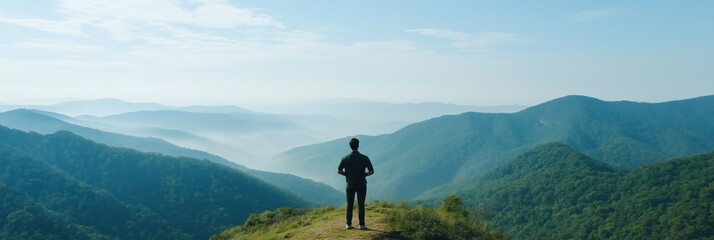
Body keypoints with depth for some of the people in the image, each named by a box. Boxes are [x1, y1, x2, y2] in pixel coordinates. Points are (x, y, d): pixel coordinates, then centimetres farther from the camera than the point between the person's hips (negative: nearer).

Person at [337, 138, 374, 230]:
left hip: (350, 184, 1)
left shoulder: (345, 158, -4)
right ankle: (362, 224, 5)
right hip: (361, 184, -1)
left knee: (349, 205, 9)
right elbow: (371, 171, -6)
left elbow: (339, 171, -1)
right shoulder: (364, 158, -8)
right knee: (361, 205, 4)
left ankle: (349, 224, 11)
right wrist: (363, 175, 7)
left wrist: (348, 174, 9)